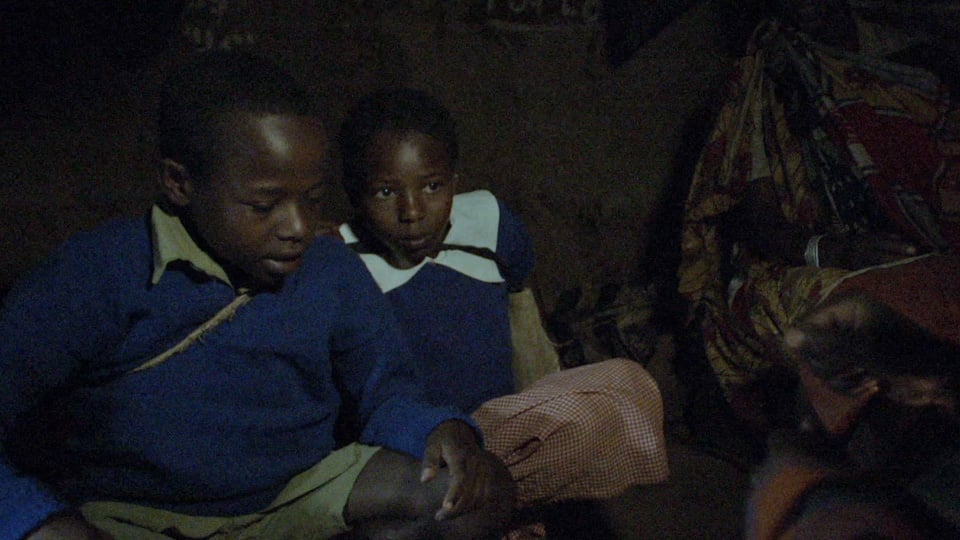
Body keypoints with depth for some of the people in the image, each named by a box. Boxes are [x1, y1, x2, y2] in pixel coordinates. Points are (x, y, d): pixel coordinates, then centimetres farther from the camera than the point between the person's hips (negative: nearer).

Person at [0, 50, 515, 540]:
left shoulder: (333, 273, 0)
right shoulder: (96, 274, -12)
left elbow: (384, 389, 10)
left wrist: (443, 430, -12)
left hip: (293, 495, 3)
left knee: (486, 490, -10)